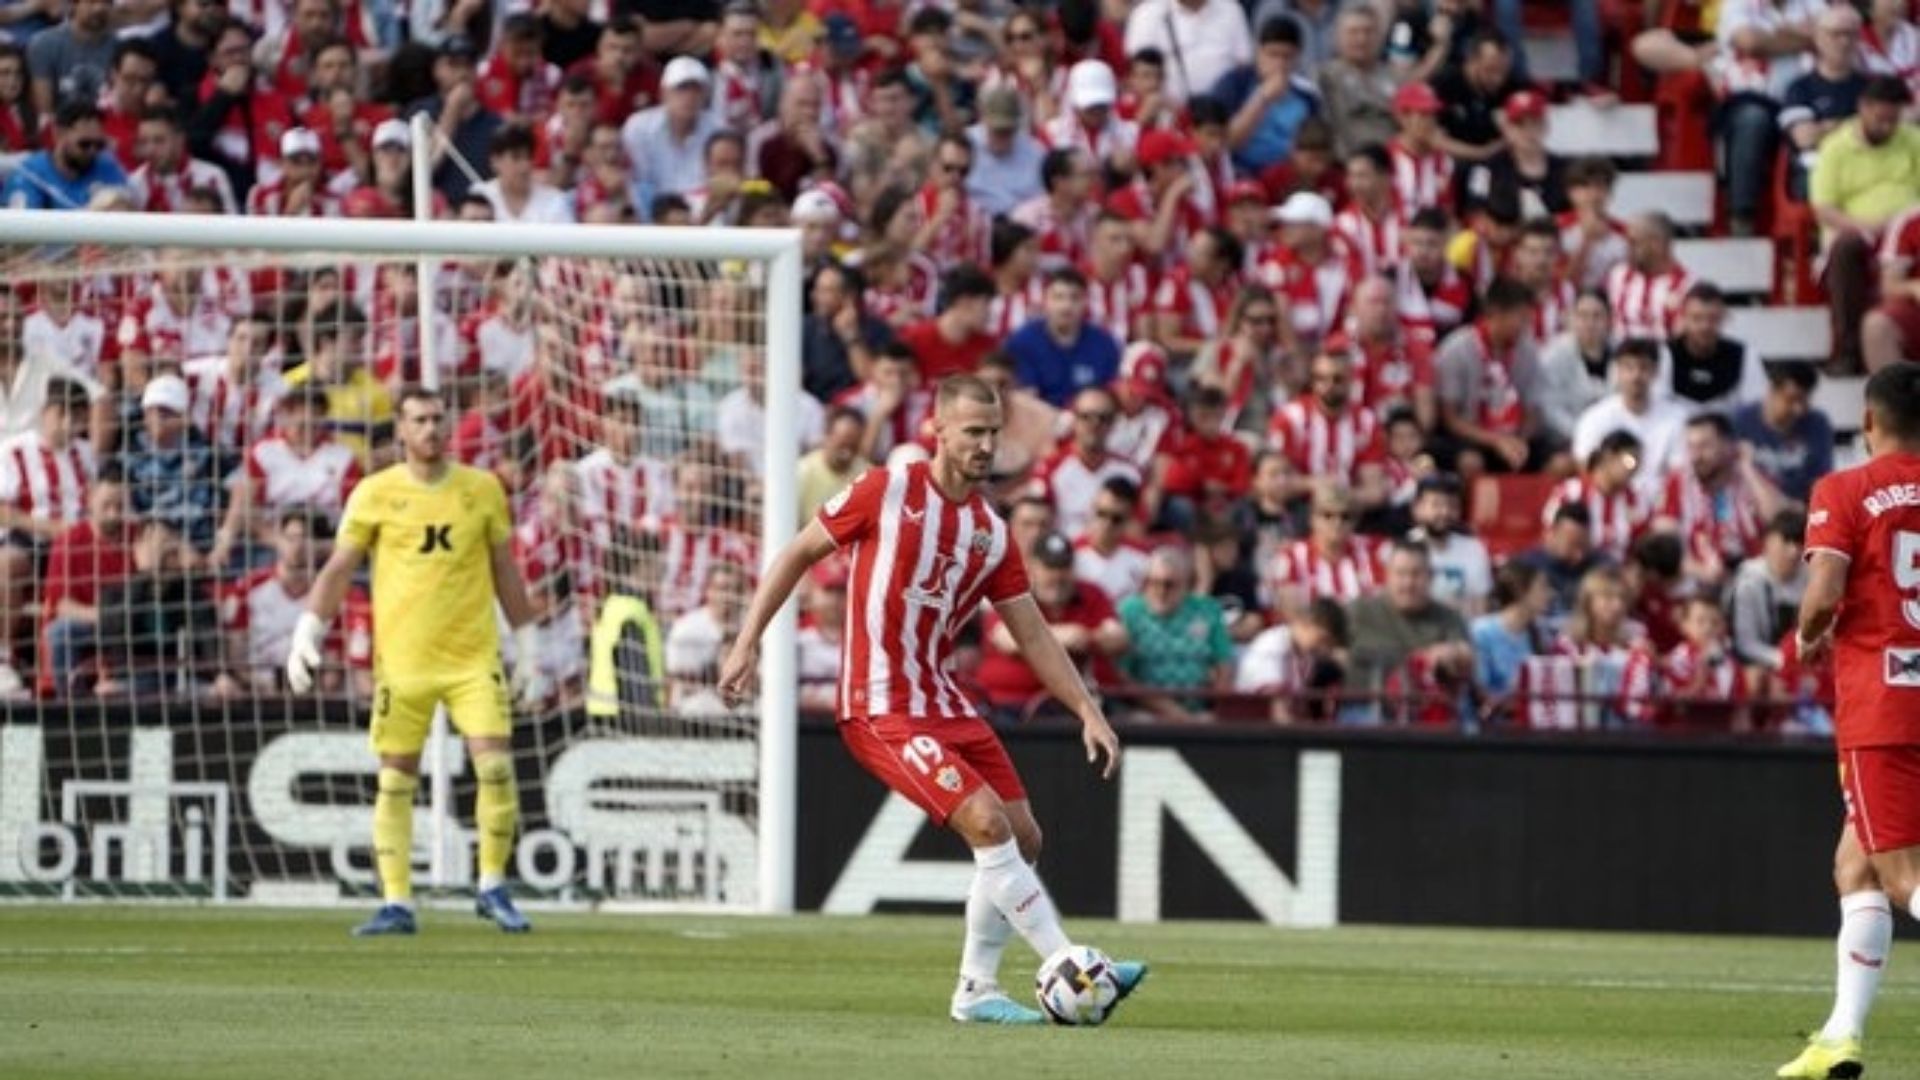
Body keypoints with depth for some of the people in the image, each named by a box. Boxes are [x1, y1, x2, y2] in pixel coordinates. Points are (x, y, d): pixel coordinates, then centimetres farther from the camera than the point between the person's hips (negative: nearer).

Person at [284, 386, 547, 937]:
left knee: (496, 764, -11)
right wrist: (307, 633, -5)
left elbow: (505, 570, 13)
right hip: (402, 658, -1)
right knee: (396, 779, 1)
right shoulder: (376, 493, 1)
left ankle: (493, 889, 4)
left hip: (474, 656, 1)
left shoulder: (483, 489, 6)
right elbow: (339, 567, 4)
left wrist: (526, 645, 13)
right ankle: (396, 903, 7)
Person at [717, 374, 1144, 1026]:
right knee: (988, 823, -19)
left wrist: (1088, 713, 5)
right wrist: (747, 644, -5)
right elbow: (797, 555, 0)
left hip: (943, 703, 7)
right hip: (881, 709, -7)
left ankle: (976, 990, 18)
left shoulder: (992, 535, 8)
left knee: (1023, 839, 5)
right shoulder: (886, 492, -7)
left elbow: (1033, 635, 12)